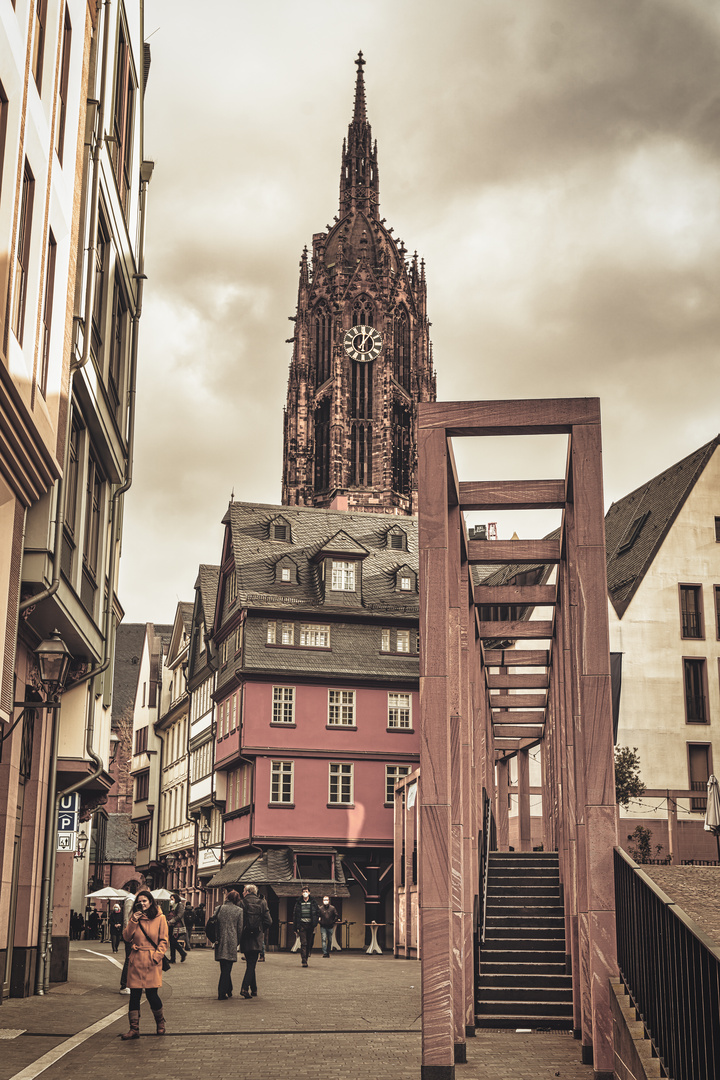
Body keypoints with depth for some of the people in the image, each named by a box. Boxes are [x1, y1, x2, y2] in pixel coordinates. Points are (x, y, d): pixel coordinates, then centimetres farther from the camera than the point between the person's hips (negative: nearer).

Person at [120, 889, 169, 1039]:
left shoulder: (160, 918, 1)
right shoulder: (135, 918, 10)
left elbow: (163, 941, 1)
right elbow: (126, 937, 2)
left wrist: (156, 956, -10)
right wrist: (133, 921, -9)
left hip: (152, 961, -3)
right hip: (136, 961, 3)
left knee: (151, 993, -3)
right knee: (134, 994, 0)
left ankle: (160, 1022, 22)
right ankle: (134, 1028, 5)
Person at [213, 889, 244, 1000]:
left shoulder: (218, 908, 4)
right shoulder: (239, 911, -2)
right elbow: (240, 929, 0)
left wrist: (216, 939, 14)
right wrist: (237, 943, 11)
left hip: (220, 942, 3)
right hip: (231, 943, -3)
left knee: (224, 968, 15)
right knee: (227, 968, 1)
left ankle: (228, 991, 25)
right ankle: (222, 994, -3)